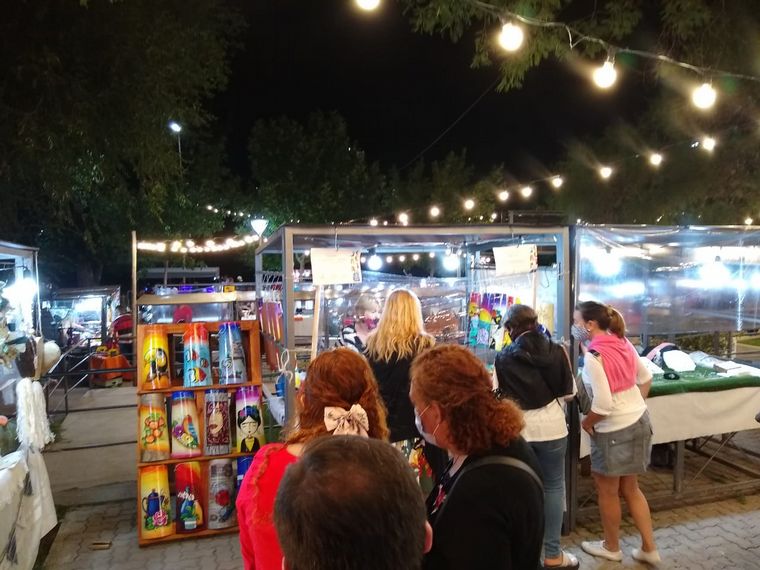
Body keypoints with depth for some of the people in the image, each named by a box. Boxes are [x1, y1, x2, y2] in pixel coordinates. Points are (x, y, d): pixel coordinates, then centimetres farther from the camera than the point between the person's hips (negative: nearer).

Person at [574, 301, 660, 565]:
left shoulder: (593, 356, -23)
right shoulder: (622, 343, 1)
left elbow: (603, 404, -26)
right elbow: (645, 379, 13)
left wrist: (586, 422, -9)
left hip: (614, 430, -8)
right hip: (639, 421, 8)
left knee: (607, 491, 14)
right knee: (630, 489, 22)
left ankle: (611, 547, 32)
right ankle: (649, 548, 30)